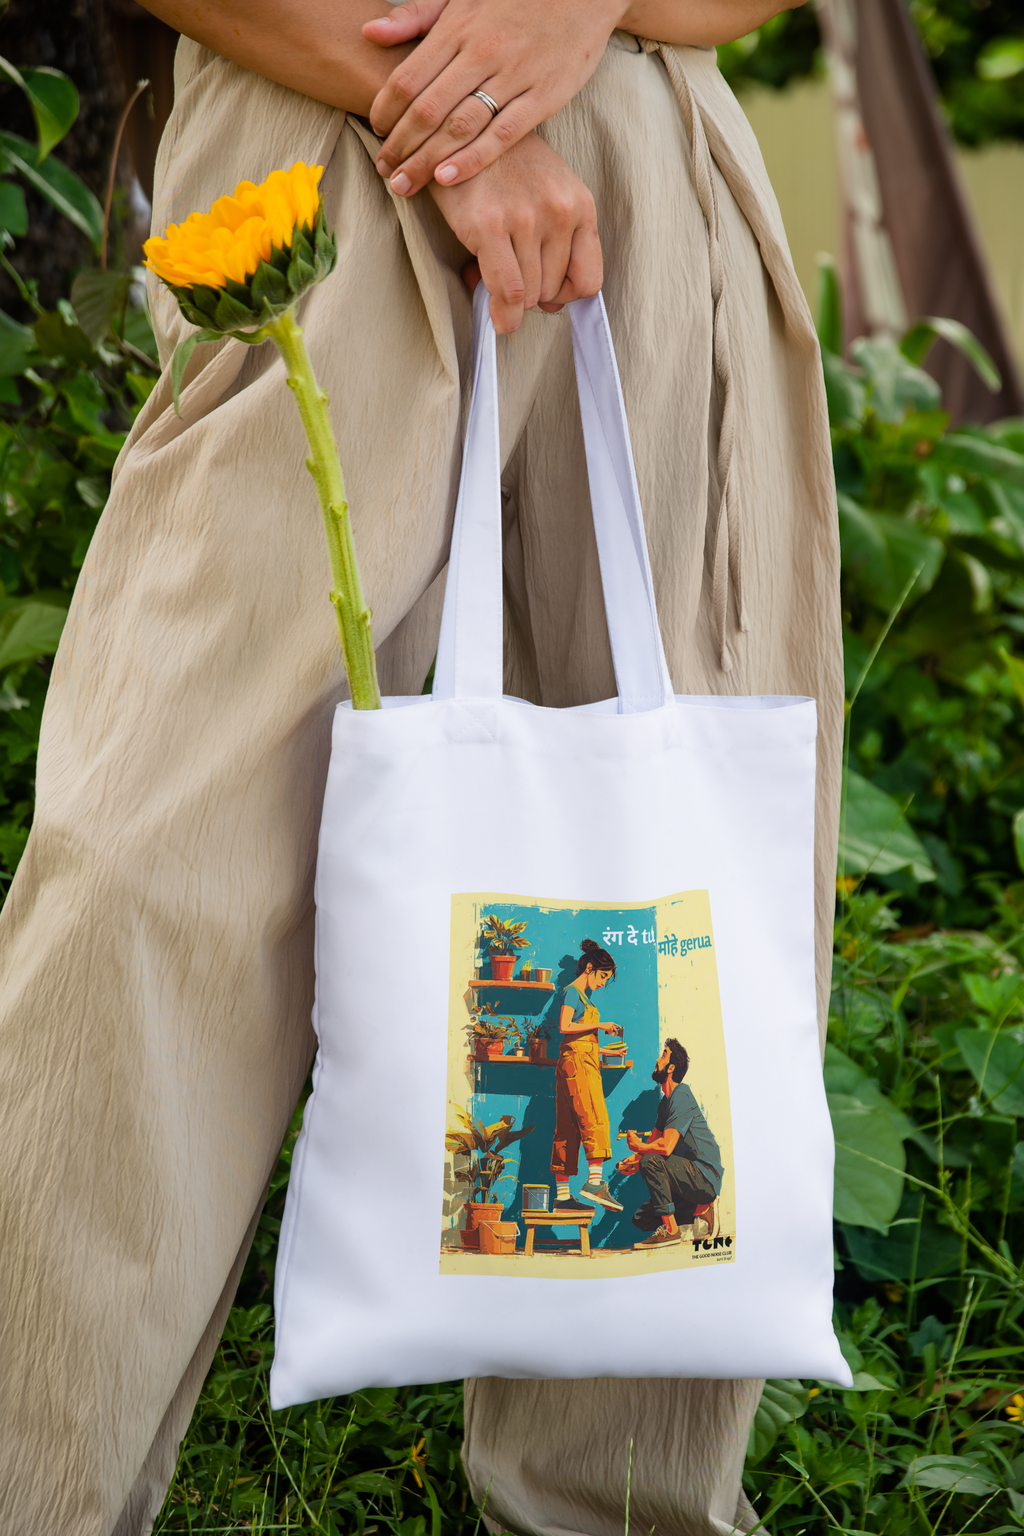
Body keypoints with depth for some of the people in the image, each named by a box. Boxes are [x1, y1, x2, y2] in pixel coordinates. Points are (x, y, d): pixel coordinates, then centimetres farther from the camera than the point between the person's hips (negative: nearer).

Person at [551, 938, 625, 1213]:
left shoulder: (584, 995, 24)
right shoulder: (572, 992, -4)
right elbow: (564, 1027, -17)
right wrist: (599, 1025, -14)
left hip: (585, 1063, 9)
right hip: (576, 1060, -9)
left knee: (569, 1127, 3)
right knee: (595, 1118, -20)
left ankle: (562, 1195, 0)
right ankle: (595, 1181, -32)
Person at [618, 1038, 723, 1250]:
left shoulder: (681, 1096, -17)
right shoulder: (666, 1101, 14)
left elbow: (666, 1146, -25)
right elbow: (652, 1141, 17)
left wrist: (638, 1146, -6)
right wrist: (633, 1159, -4)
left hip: (706, 1176, -9)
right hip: (694, 1177, 9)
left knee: (651, 1161, -29)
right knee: (641, 1220, 4)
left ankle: (671, 1230, -22)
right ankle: (699, 1211, 8)